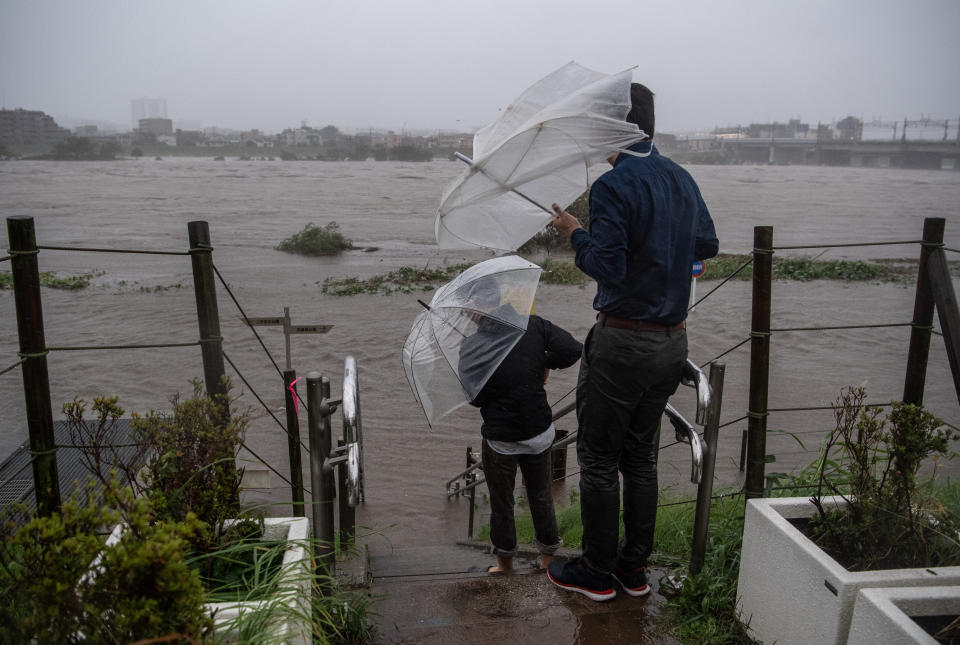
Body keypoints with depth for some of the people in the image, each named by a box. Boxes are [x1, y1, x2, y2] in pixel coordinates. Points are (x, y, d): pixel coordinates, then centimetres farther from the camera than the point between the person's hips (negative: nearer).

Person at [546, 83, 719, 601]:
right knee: (641, 456, 18)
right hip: (672, 341, 8)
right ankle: (635, 568, 29)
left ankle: (597, 573, 20)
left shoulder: (613, 185, -16)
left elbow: (608, 268, -22)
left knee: (598, 460, 7)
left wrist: (575, 233, -6)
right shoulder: (683, 179, 7)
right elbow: (708, 245, 18)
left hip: (623, 341, -7)